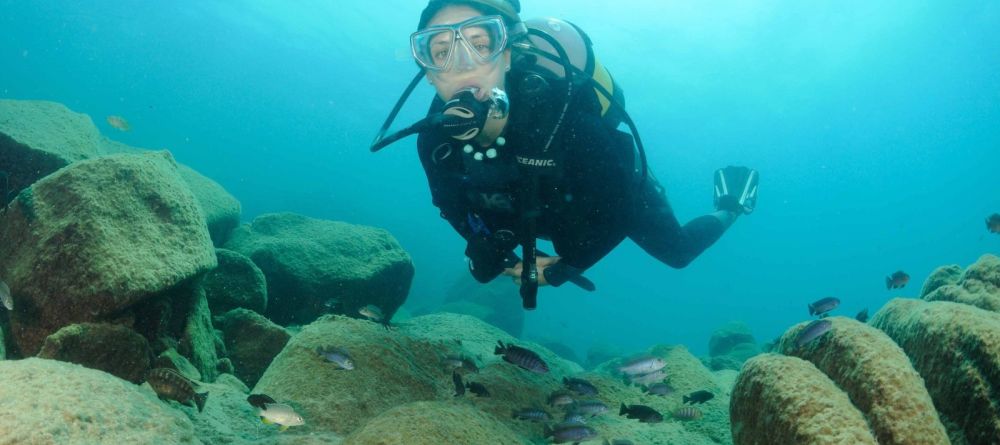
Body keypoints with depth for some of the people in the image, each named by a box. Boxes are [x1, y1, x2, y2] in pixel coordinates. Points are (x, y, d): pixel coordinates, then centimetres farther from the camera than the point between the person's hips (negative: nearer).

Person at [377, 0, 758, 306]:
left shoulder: (562, 114, -45)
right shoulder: (435, 138, -30)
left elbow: (619, 208, -30)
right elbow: (455, 209, -8)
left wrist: (558, 272, -23)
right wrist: (507, 263, -13)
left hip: (618, 194, -5)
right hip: (550, 206, 5)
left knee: (678, 252, 18)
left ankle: (729, 206, 47)